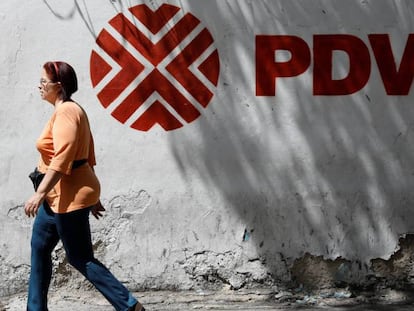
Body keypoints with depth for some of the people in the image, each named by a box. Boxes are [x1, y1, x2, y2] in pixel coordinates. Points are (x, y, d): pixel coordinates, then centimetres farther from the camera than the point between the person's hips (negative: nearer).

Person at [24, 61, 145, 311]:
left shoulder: (66, 111, -17)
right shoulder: (72, 109, 14)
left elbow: (61, 159, -25)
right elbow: (88, 156, 16)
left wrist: (40, 193, -27)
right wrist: (93, 195, 19)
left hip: (70, 196, -11)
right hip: (60, 195, 11)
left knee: (80, 258, -3)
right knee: (39, 247, 15)